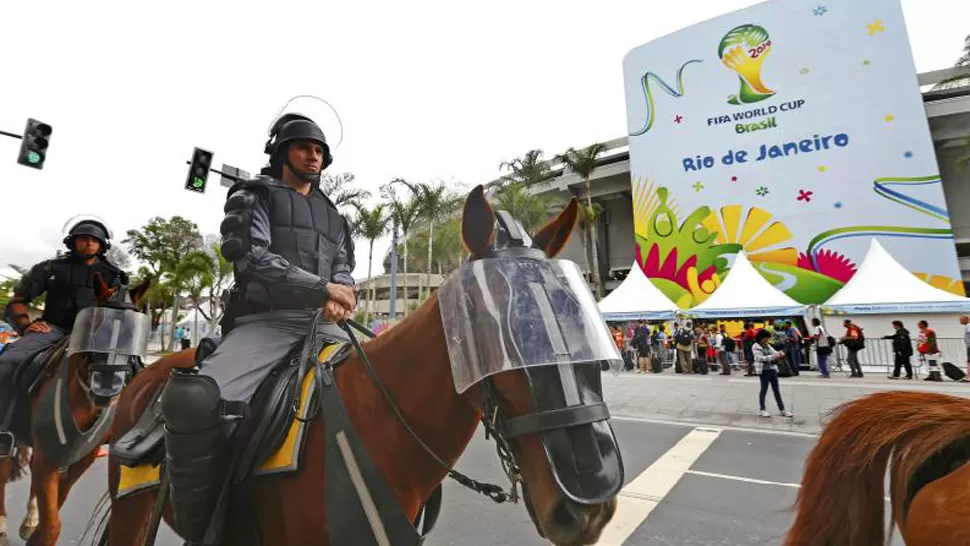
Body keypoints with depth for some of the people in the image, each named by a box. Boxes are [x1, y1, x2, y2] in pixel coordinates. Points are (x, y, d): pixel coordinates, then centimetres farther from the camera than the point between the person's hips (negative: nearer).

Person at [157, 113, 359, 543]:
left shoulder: (333, 216, 26)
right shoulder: (253, 197, 11)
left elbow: (344, 267, 15)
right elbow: (252, 257, -6)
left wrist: (338, 300, -9)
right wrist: (322, 289, -13)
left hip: (324, 325, 5)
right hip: (264, 322, -4)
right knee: (193, 400, -31)